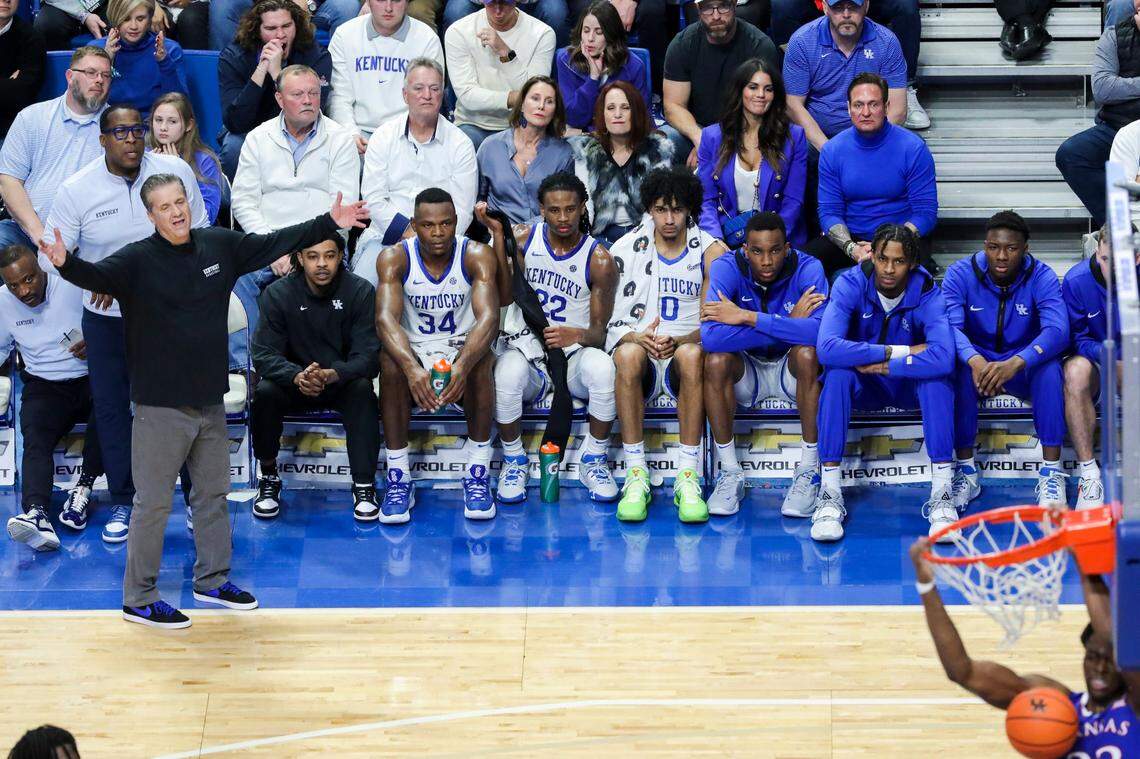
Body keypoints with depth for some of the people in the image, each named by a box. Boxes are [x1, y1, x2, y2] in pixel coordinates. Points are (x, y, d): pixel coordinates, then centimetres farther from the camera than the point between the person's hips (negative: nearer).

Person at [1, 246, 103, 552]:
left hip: (91, 376, -2)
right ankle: (36, 514, -51)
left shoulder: (76, 284, -8)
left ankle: (84, 486, -23)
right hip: (44, 387, 2)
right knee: (35, 441, -28)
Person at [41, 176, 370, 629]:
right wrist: (66, 264, -52)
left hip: (210, 400, 6)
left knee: (213, 493, 19)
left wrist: (331, 223, 16)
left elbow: (275, 243, 13)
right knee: (154, 503, -1)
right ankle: (138, 599, 10)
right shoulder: (138, 260, -14)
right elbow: (97, 276, -31)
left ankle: (212, 580, 35)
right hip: (161, 405, -6)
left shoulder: (220, 245, 3)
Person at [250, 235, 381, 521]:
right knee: (265, 391, -29)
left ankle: (364, 486, -25)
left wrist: (332, 375, -41)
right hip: (295, 384, 1)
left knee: (362, 389, -33)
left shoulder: (360, 291, -13)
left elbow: (368, 356, -20)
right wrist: (297, 377, -40)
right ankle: (268, 477, -9)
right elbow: (263, 354, -18)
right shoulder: (278, 293, -11)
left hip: (342, 382, -1)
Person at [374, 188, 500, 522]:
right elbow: (385, 318, -27)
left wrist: (462, 365, -48)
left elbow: (489, 318, -27)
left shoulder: (476, 255, -13)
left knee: (480, 360, -34)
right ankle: (398, 479, -23)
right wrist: (412, 369, -47)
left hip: (461, 347, 0)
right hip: (414, 352, 1)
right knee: (390, 361, -32)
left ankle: (477, 476, -23)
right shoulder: (394, 258, -12)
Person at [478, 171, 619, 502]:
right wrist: (498, 234, -16)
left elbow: (600, 332, -3)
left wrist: (578, 335, -28)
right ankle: (514, 462, -11)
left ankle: (594, 462, -13)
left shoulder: (599, 260, -3)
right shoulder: (523, 238, 2)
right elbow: (503, 297, -10)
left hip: (573, 352, 0)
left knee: (602, 367, -35)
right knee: (508, 372, -36)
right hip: (526, 349, 0)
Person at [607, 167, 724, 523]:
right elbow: (606, 317, 3)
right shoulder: (625, 249, 7)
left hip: (683, 352, -1)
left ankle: (688, 477, -35)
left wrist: (679, 341, -22)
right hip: (638, 353, 1)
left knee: (691, 354, -37)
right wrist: (634, 337, -19)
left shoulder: (711, 251, 4)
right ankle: (636, 476, -32)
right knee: (628, 354, -36)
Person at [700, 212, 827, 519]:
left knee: (807, 352, -33)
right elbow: (710, 335, -35)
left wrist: (748, 317, -36)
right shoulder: (727, 267, -18)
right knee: (716, 359, -30)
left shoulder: (807, 269, -19)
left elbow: (821, 330, -38)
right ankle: (730, 472, -17)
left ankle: (809, 470, -21)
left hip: (791, 369, -1)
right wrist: (789, 324, -30)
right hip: (747, 371, 1)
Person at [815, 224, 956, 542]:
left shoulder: (927, 294, -19)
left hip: (910, 385, 0)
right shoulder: (851, 284, -18)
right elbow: (827, 347, -35)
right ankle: (829, 494, -32)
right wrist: (899, 352, -33)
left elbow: (943, 357, -38)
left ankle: (941, 494, -31)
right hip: (864, 385, 0)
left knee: (936, 374, -33)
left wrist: (883, 366, -33)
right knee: (837, 372, -32)